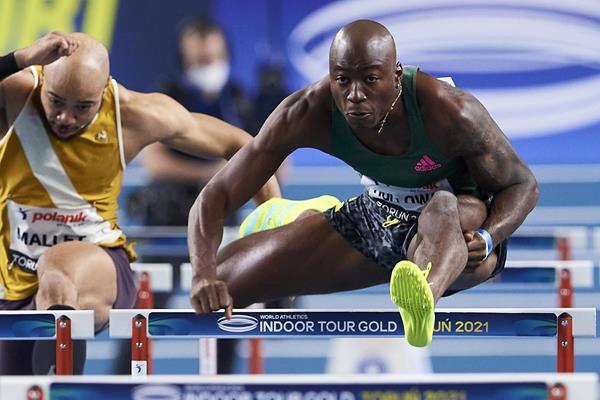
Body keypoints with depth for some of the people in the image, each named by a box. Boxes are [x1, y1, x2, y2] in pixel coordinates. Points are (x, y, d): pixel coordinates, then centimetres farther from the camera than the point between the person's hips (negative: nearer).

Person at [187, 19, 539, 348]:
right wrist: (205, 276, -38)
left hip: (461, 224, -4)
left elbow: (523, 185, -14)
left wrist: (485, 239, -36)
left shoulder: (448, 111, -29)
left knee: (444, 208, -46)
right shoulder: (308, 114, -21)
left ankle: (425, 299, -79)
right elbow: (216, 197, -19)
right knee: (217, 283, -7)